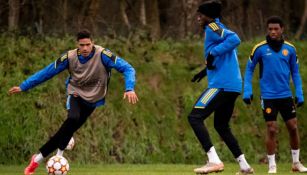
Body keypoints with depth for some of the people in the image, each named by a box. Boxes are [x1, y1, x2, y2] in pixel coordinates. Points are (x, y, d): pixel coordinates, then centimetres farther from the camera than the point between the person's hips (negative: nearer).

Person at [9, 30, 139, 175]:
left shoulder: (102, 54, -22)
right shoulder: (70, 57, -15)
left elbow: (127, 69, -25)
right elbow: (47, 72, -6)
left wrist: (129, 89, -43)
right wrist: (23, 87, -5)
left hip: (92, 99, 0)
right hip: (76, 94, 0)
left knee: (69, 129, -7)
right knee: (73, 119, -30)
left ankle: (38, 159, 8)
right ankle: (59, 155, -19)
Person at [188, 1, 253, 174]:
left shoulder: (212, 28, -6)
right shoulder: (220, 30, 23)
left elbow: (235, 39, -24)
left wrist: (213, 53, -23)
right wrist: (207, 70, 31)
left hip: (222, 85, -10)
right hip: (233, 86, 10)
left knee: (195, 117, -12)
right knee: (221, 126, 21)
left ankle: (214, 161, -23)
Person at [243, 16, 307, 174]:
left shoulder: (289, 49, 3)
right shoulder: (260, 48, -5)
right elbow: (249, 69, 4)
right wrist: (247, 91, -4)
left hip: (286, 96, 3)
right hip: (268, 96, -3)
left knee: (293, 127, 4)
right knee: (271, 129, -4)